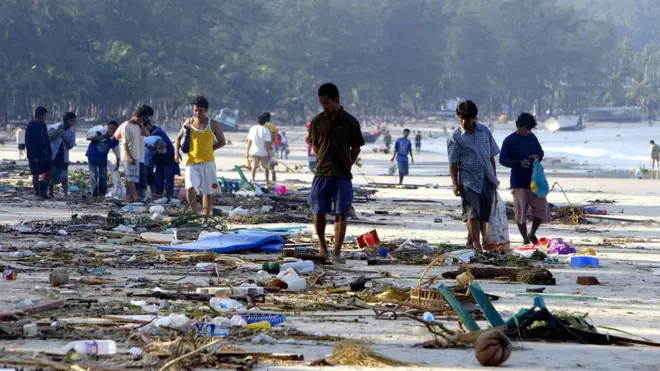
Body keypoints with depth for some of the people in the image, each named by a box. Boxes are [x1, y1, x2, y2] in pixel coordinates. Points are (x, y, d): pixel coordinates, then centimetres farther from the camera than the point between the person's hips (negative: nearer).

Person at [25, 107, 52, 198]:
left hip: (44, 155, 7)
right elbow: (28, 143, -15)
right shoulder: (31, 127, -13)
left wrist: (49, 153, 9)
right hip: (35, 156, -7)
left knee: (48, 173, 4)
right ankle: (38, 193, 9)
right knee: (36, 175, 1)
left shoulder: (43, 125, 8)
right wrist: (33, 157, -19)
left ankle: (43, 191, 16)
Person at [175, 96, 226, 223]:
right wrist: (176, 151, -1)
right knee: (190, 189, -20)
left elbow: (222, 142, 9)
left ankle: (205, 219, 18)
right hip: (192, 163, 0)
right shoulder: (188, 123, 4)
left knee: (208, 192, 7)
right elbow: (179, 137, 16)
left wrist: (208, 149, 1)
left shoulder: (213, 125, 0)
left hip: (208, 163, 0)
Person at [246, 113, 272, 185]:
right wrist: (268, 153, -7)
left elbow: (249, 141, 2)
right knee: (266, 168, 16)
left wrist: (247, 152, 9)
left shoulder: (252, 128, 0)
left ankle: (252, 180, -23)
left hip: (254, 152, 1)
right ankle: (267, 184, 21)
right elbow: (267, 143, -12)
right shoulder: (266, 130, -9)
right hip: (263, 152, -1)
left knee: (253, 167, 0)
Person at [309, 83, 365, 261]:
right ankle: (322, 244, 24)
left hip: (343, 176, -2)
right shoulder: (317, 121, 3)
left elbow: (356, 148, 5)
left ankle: (337, 252, -1)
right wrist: (325, 161, 8)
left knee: (341, 214, -3)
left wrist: (345, 166, 5)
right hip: (321, 174, 2)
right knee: (318, 212, 2)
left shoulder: (350, 122, -3)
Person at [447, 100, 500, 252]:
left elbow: (492, 155, 15)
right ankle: (477, 243, -18)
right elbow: (453, 162, -4)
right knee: (472, 211, -13)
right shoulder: (455, 137, -3)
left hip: (487, 178, 4)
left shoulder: (484, 131, 8)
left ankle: (470, 241, 15)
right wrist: (455, 183, -10)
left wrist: (494, 177, 14)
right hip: (468, 179, -4)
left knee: (483, 213, 5)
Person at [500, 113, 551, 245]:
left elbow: (541, 151, 18)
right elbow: (502, 159, -9)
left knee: (542, 209, 3)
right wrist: (519, 163, -22)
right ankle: (525, 239, 15)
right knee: (521, 211, 3)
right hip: (519, 182, -4)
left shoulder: (532, 137, 7)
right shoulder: (509, 141, -8)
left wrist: (537, 157, -7)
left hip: (535, 180, 4)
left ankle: (532, 234, 23)